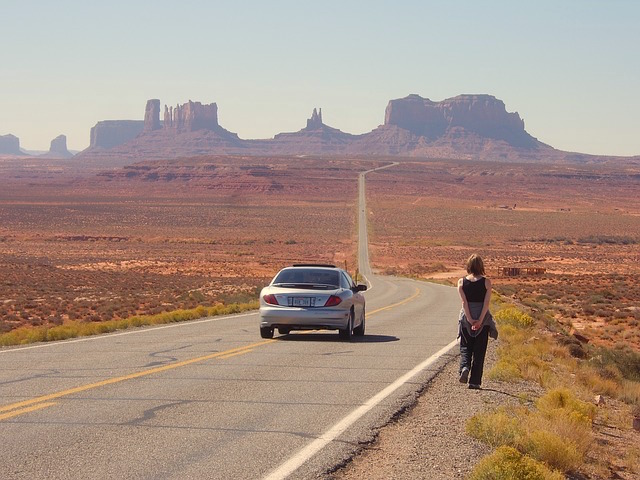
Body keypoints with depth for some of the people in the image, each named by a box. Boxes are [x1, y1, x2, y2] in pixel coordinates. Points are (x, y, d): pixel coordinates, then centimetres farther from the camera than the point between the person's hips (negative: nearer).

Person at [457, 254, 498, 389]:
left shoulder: (462, 282, -2)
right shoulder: (486, 282, -5)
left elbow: (464, 302, -8)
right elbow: (486, 303, -11)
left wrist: (470, 320, -10)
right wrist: (480, 321, -12)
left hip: (466, 317, 1)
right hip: (483, 317, -1)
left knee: (465, 346, 14)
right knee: (479, 350, 6)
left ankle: (464, 367, -15)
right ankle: (474, 381, 5)